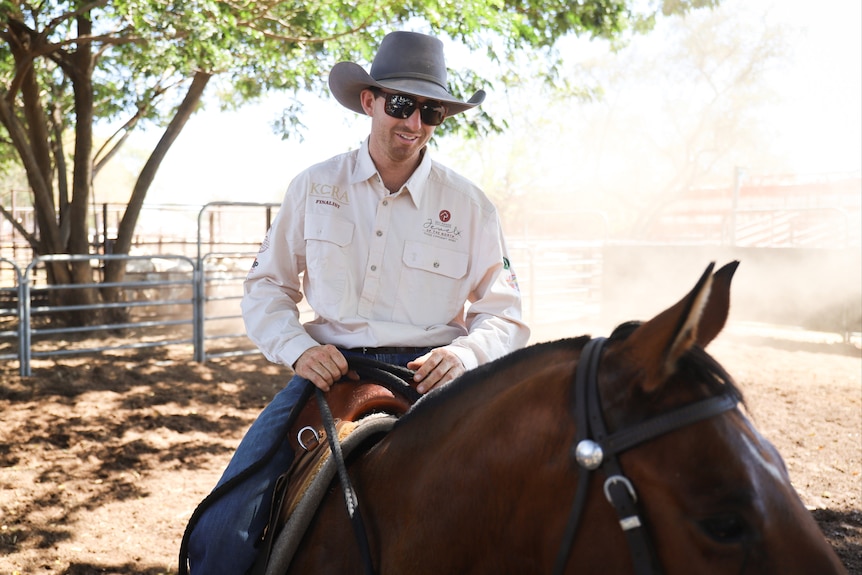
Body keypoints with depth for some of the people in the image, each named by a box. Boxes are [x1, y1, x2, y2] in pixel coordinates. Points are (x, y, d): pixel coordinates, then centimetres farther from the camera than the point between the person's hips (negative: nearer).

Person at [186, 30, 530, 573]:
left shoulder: (469, 204, 4)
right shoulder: (314, 187, 7)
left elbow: (504, 315, 7)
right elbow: (267, 285, 12)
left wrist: (465, 353, -15)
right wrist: (297, 348, -8)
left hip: (429, 374, 0)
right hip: (330, 366, 1)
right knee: (221, 530, -13)